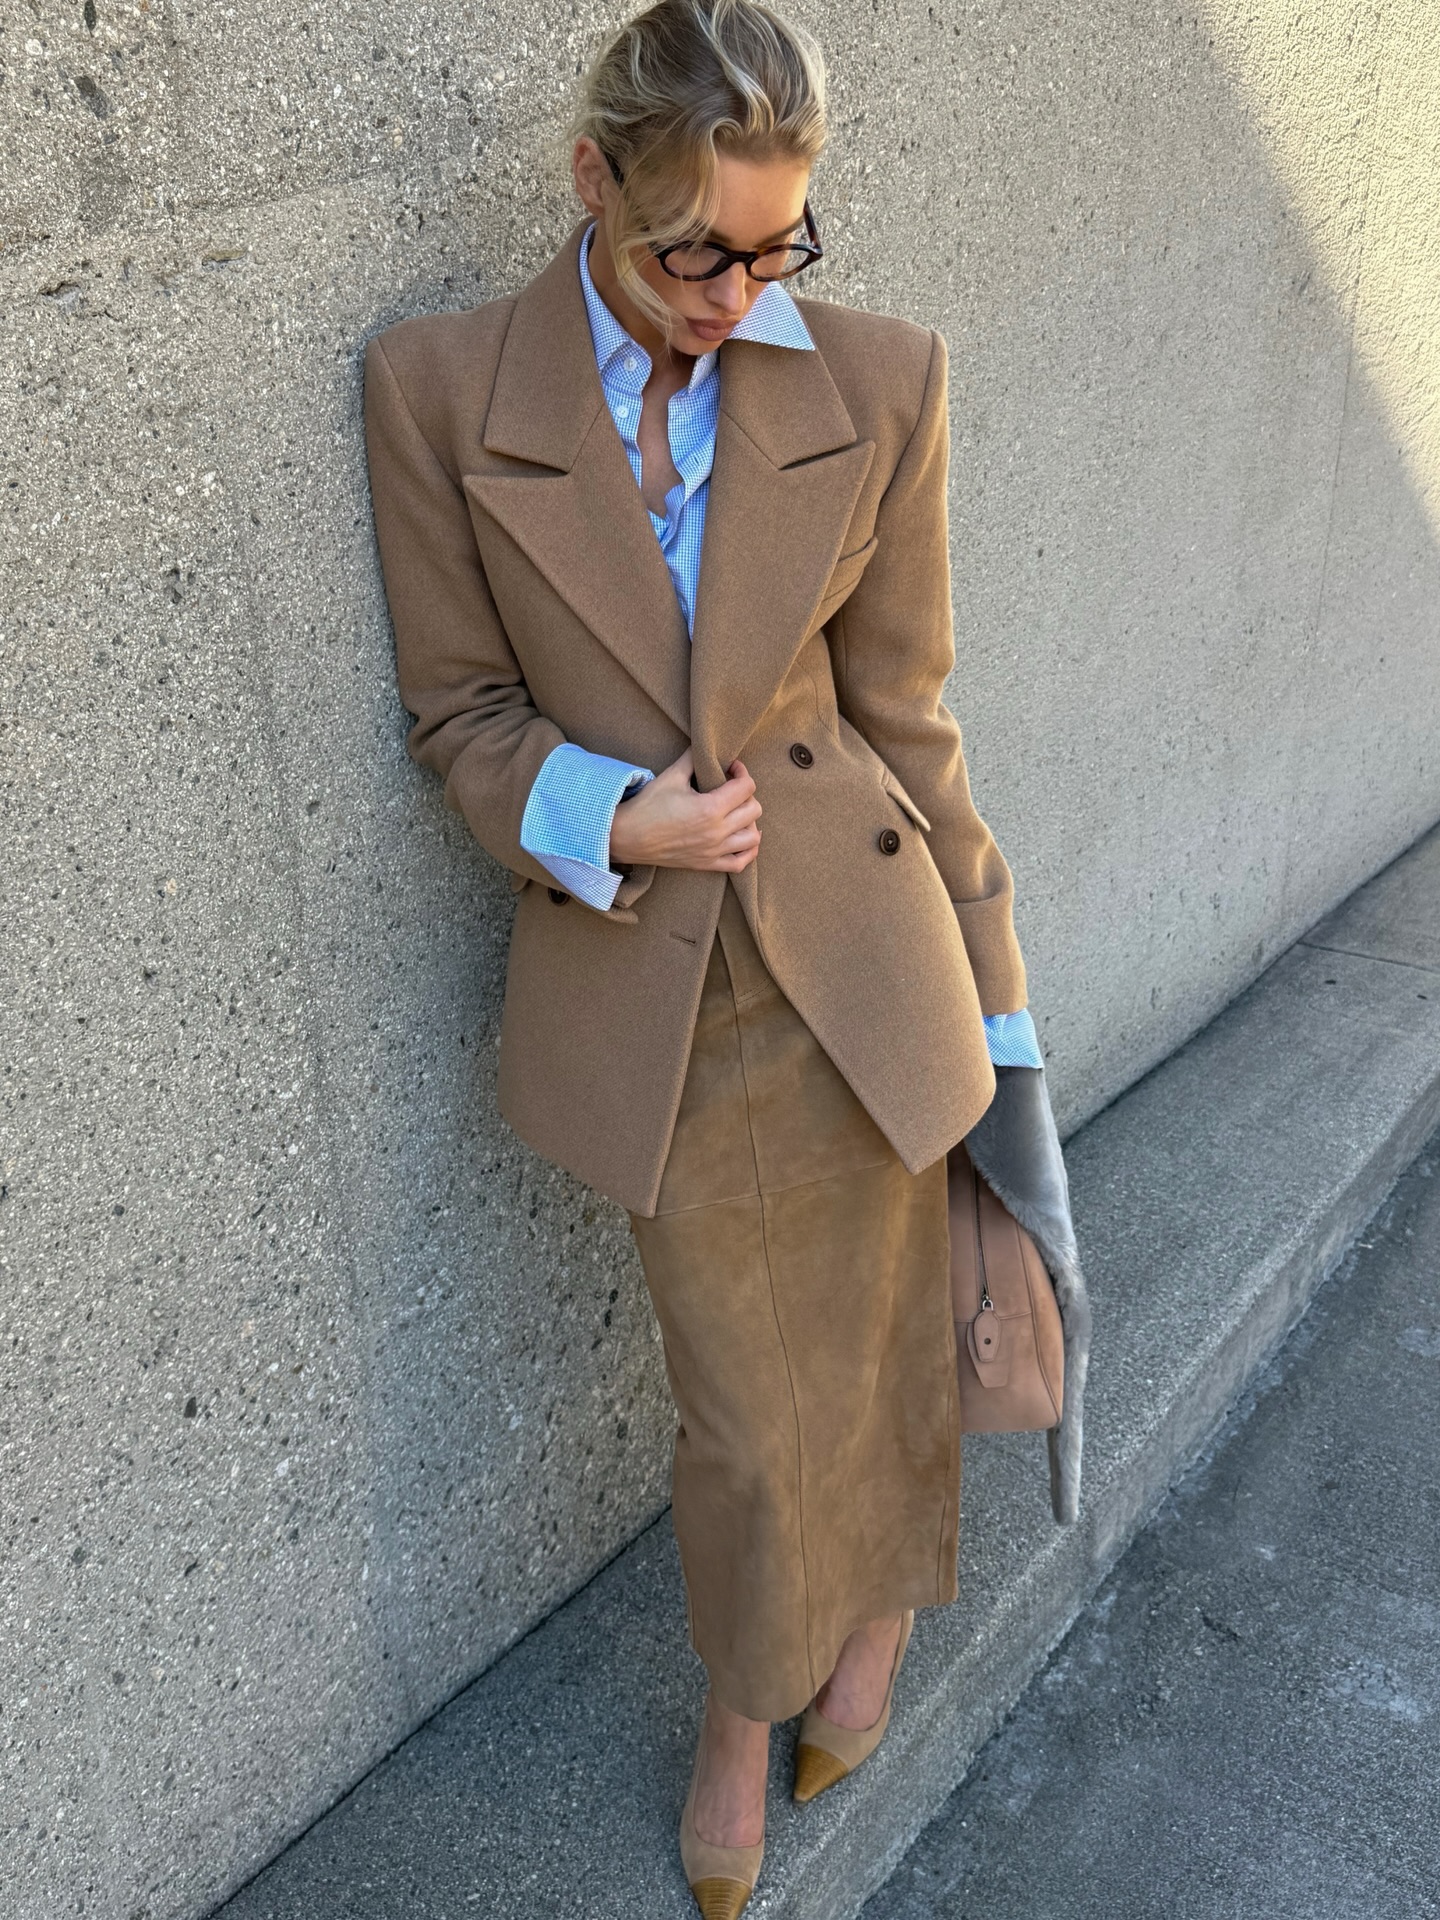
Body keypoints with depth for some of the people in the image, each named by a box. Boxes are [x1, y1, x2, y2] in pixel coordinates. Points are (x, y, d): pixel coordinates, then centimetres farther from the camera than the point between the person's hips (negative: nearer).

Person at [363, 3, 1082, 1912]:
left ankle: (877, 1616, 53)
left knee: (878, 1355, 18)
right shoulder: (440, 388, -8)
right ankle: (747, 1714, 45)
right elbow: (460, 703, 0)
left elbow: (904, 710, 0)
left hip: (859, 957, 1)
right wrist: (607, 821, -19)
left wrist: (994, 998, 4)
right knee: (747, 1413, 13)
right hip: (647, 992, -1)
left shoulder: (877, 383, -5)